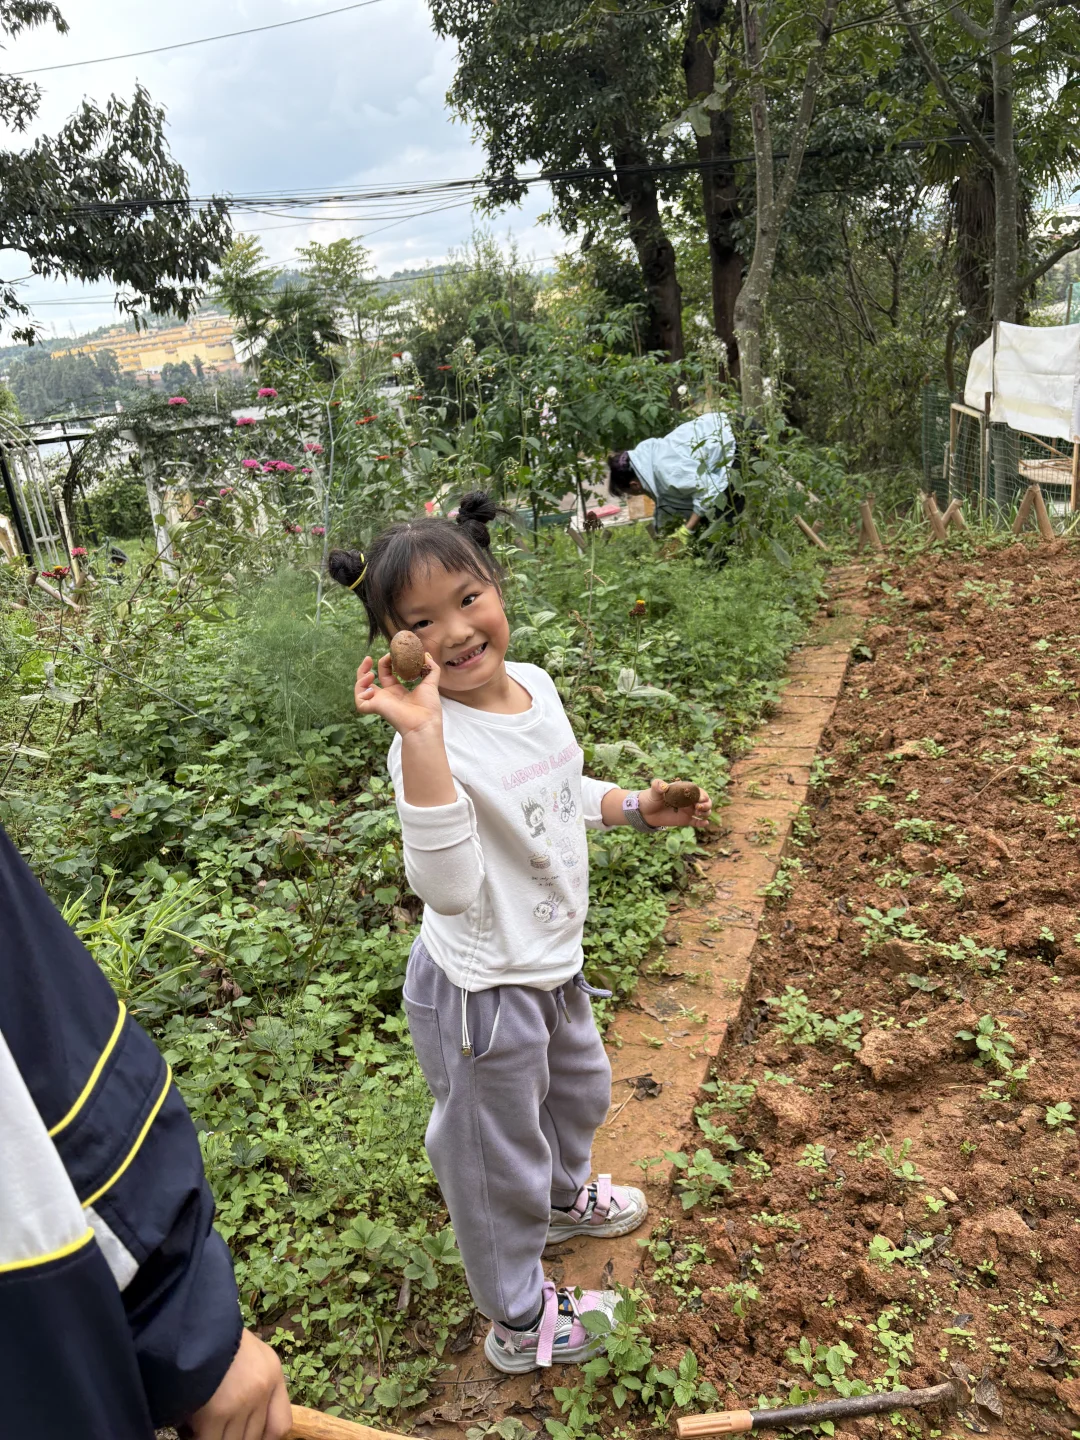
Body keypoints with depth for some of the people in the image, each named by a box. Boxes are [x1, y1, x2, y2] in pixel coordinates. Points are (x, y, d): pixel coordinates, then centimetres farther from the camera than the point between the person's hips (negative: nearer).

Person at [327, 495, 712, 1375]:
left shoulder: (534, 686, -6)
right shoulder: (430, 741, -31)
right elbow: (450, 890, -45)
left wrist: (638, 808, -1)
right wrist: (422, 736, -49)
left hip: (552, 964, 8)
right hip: (482, 992, -8)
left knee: (580, 1088, 33)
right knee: (499, 1155, 15)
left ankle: (565, 1197, 65)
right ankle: (519, 1320, 42)